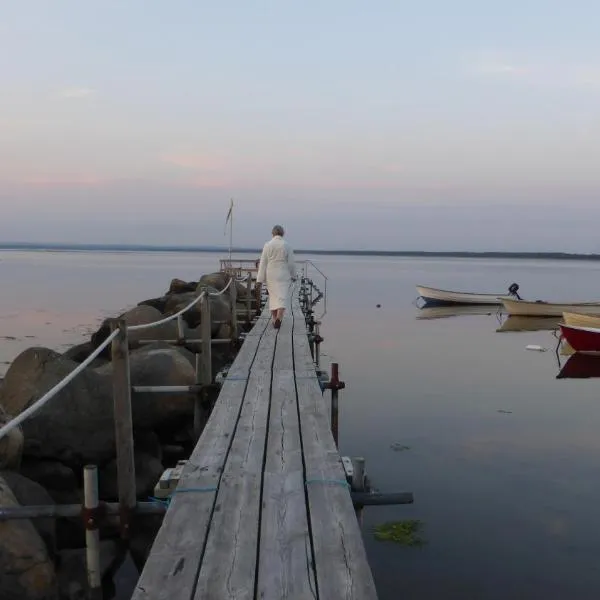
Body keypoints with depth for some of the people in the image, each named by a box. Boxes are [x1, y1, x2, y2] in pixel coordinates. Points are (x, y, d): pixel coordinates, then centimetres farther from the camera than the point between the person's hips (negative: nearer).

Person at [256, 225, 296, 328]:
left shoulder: (267, 245, -3)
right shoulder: (287, 246, -5)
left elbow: (263, 263, -4)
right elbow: (291, 263, -3)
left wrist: (260, 279, -2)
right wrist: (293, 275, 13)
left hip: (271, 275, 2)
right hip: (284, 276, -2)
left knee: (273, 296, 16)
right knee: (282, 297, -2)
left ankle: (274, 319, 24)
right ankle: (278, 318, -25)